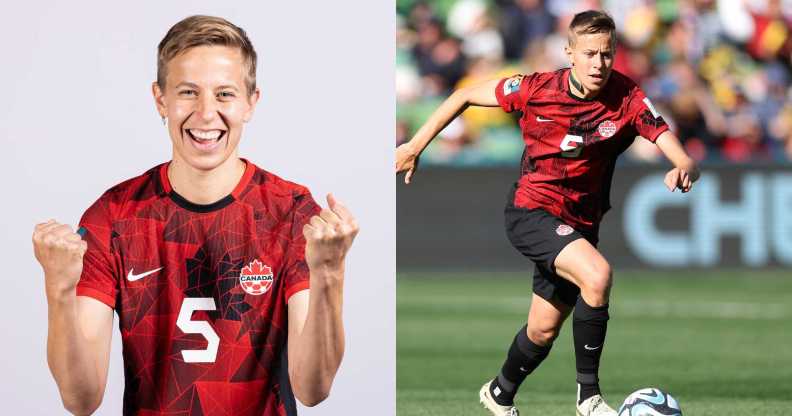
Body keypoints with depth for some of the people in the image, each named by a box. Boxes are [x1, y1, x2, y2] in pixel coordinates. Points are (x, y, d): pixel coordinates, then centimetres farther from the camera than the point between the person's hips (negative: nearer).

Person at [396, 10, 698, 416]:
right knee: (597, 274, -29)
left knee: (544, 329, 13)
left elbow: (673, 148, -21)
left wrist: (685, 168, -44)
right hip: (530, 211, -4)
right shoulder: (536, 89, -13)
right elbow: (465, 96, 1)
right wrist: (415, 146, 2)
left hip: (578, 225, 4)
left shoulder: (627, 100, -12)